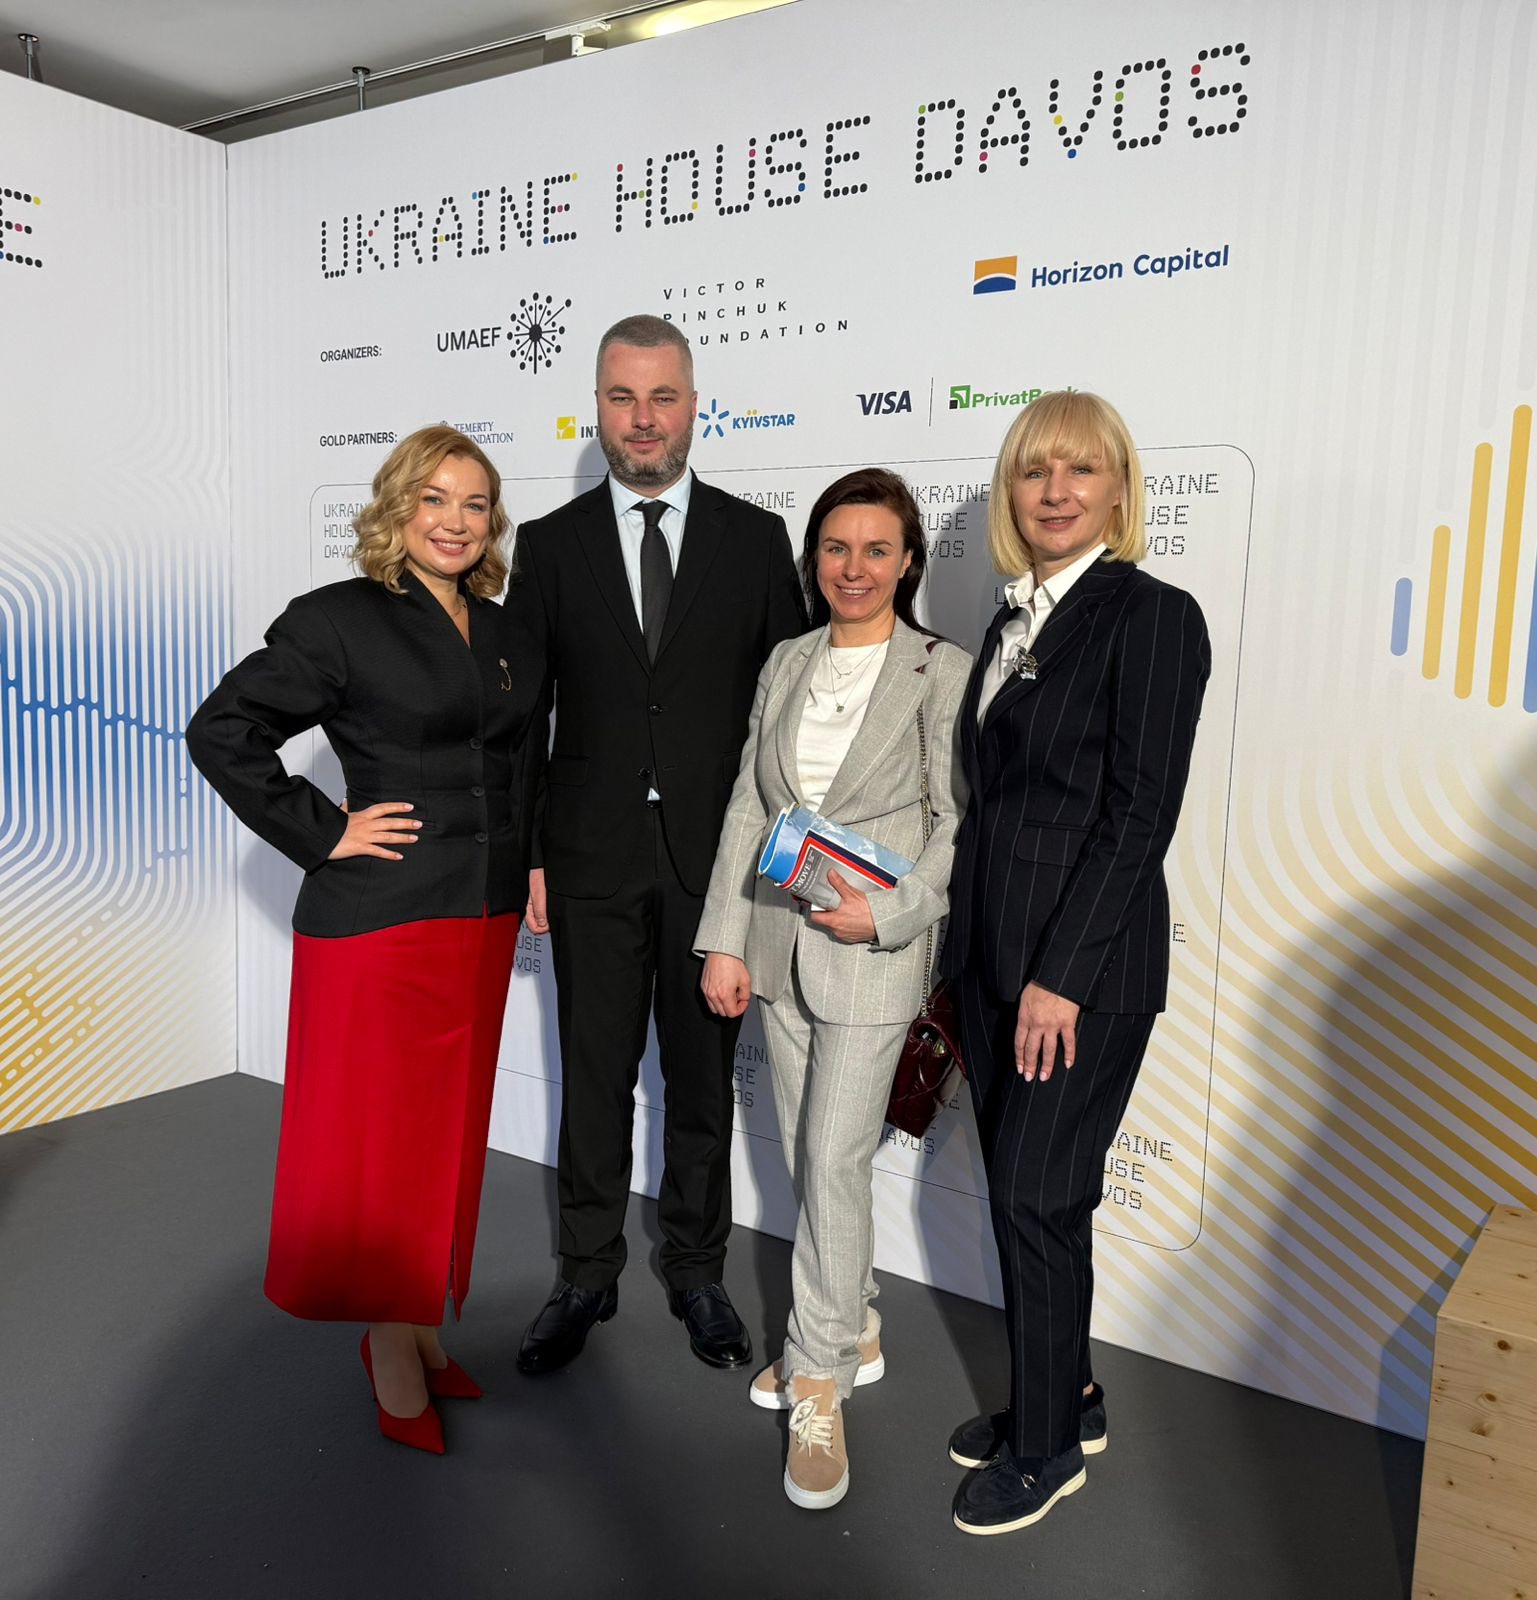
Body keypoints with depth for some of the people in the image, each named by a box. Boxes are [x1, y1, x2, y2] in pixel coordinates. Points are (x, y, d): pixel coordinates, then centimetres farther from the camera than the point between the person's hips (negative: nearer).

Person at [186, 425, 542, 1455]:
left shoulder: (504, 630, 11)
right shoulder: (340, 619, -8)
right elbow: (223, 731, -10)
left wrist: (529, 862, 10)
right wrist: (322, 833, -12)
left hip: (486, 917, 6)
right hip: (379, 917, -6)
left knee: (448, 1132, 15)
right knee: (378, 1137, 3)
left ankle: (417, 1326, 33)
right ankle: (394, 1356, 21)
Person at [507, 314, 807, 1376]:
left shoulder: (756, 538, 2)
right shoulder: (551, 543, 3)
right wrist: (524, 853, 0)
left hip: (717, 859, 0)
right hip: (592, 860, 1)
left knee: (704, 1077, 12)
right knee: (595, 1079, 11)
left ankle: (698, 1271, 31)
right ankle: (589, 1278, 29)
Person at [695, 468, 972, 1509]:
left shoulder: (942, 672, -6)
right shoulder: (787, 664, 9)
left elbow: (959, 824, -6)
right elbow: (748, 808, 7)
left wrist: (887, 915, -18)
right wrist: (724, 941, 4)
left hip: (872, 952, -5)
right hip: (778, 941, 5)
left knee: (835, 1158, -4)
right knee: (805, 1153, 14)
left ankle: (820, 1382, 14)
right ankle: (852, 1327, 34)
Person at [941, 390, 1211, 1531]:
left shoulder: (1153, 617, -11)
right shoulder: (1015, 621, 12)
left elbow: (1139, 813, -16)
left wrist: (1062, 975, -18)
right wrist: (974, 949, 10)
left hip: (1086, 963, -7)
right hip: (992, 949, 8)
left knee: (1037, 1198, 1)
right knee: (1019, 1190, 16)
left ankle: (1048, 1447, 23)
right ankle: (1064, 1396, 36)